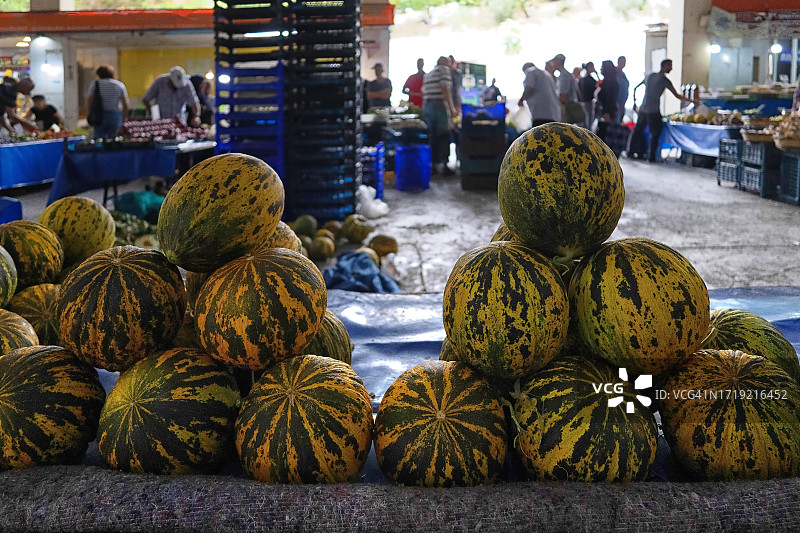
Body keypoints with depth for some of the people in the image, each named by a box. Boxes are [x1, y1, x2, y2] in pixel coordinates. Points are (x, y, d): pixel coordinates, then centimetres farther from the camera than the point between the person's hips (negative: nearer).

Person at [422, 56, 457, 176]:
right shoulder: (444, 69, -1)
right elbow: (445, 88, -13)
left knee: (432, 136, 9)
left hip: (426, 105, 8)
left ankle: (432, 164, 8)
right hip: (440, 105, -8)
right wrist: (452, 107, -16)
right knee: (443, 136, -5)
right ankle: (442, 164, -10)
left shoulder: (428, 75, 23)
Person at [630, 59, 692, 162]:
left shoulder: (649, 76, 12)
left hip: (642, 109, 6)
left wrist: (634, 102, 26)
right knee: (655, 133, 2)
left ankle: (631, 152, 19)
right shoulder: (664, 80, -6)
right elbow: (677, 96, -5)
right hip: (654, 111, -6)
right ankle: (651, 157, 0)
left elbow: (635, 88, 18)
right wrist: (691, 101, 2)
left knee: (637, 131, 14)